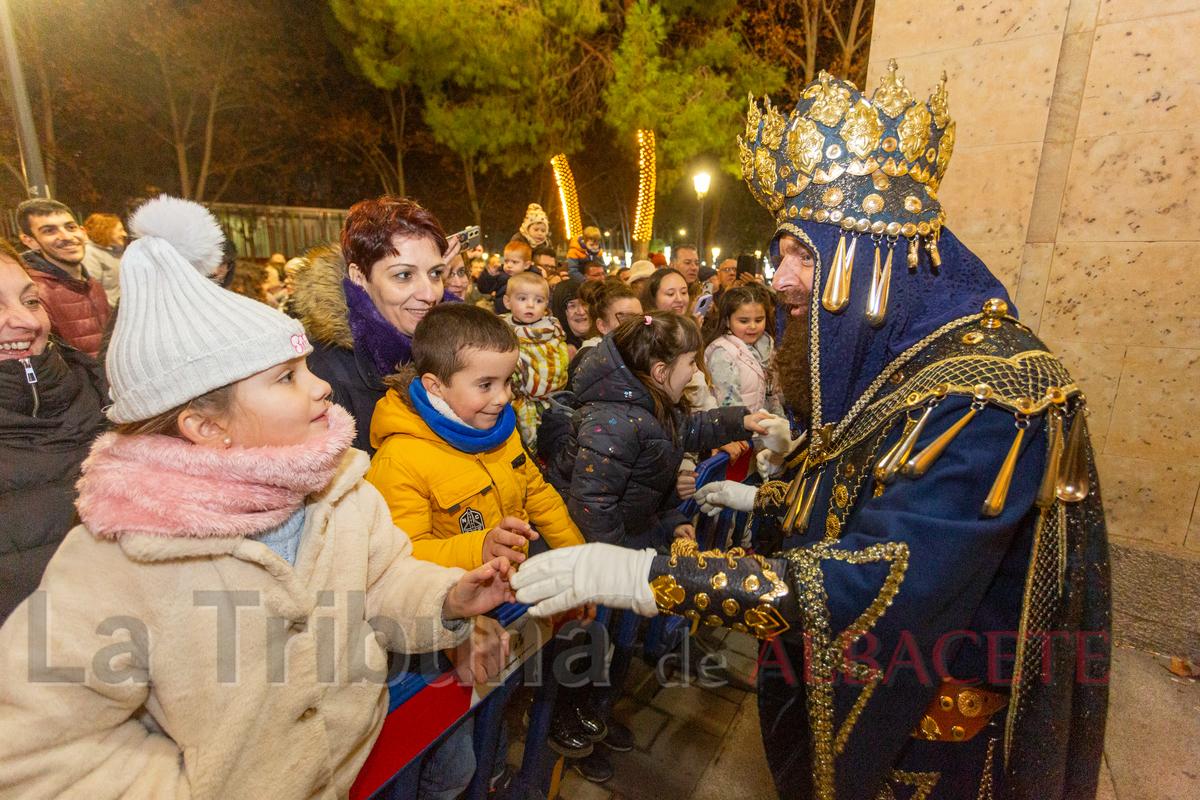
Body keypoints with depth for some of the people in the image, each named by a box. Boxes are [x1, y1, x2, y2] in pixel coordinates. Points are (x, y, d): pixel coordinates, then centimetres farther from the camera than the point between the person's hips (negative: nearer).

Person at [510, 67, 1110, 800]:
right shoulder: (895, 358, -1)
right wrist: (761, 499, 18)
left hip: (931, 719, -7)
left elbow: (883, 584, -37)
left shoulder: (985, 388, -29)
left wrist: (643, 576, -39)